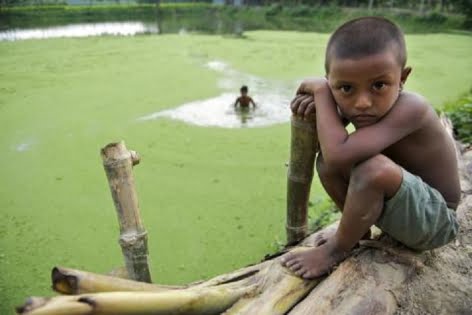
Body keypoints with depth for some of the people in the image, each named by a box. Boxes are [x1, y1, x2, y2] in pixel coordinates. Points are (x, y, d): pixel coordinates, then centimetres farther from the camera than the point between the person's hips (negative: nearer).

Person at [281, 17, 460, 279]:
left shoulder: (411, 109, -33)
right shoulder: (353, 105, -11)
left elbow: (338, 154, -45)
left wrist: (321, 91, -31)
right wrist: (318, 100, -19)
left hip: (435, 220, -7)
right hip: (399, 204, 7)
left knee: (374, 168, -36)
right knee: (325, 161, -8)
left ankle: (337, 250, -12)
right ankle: (359, 228, 9)